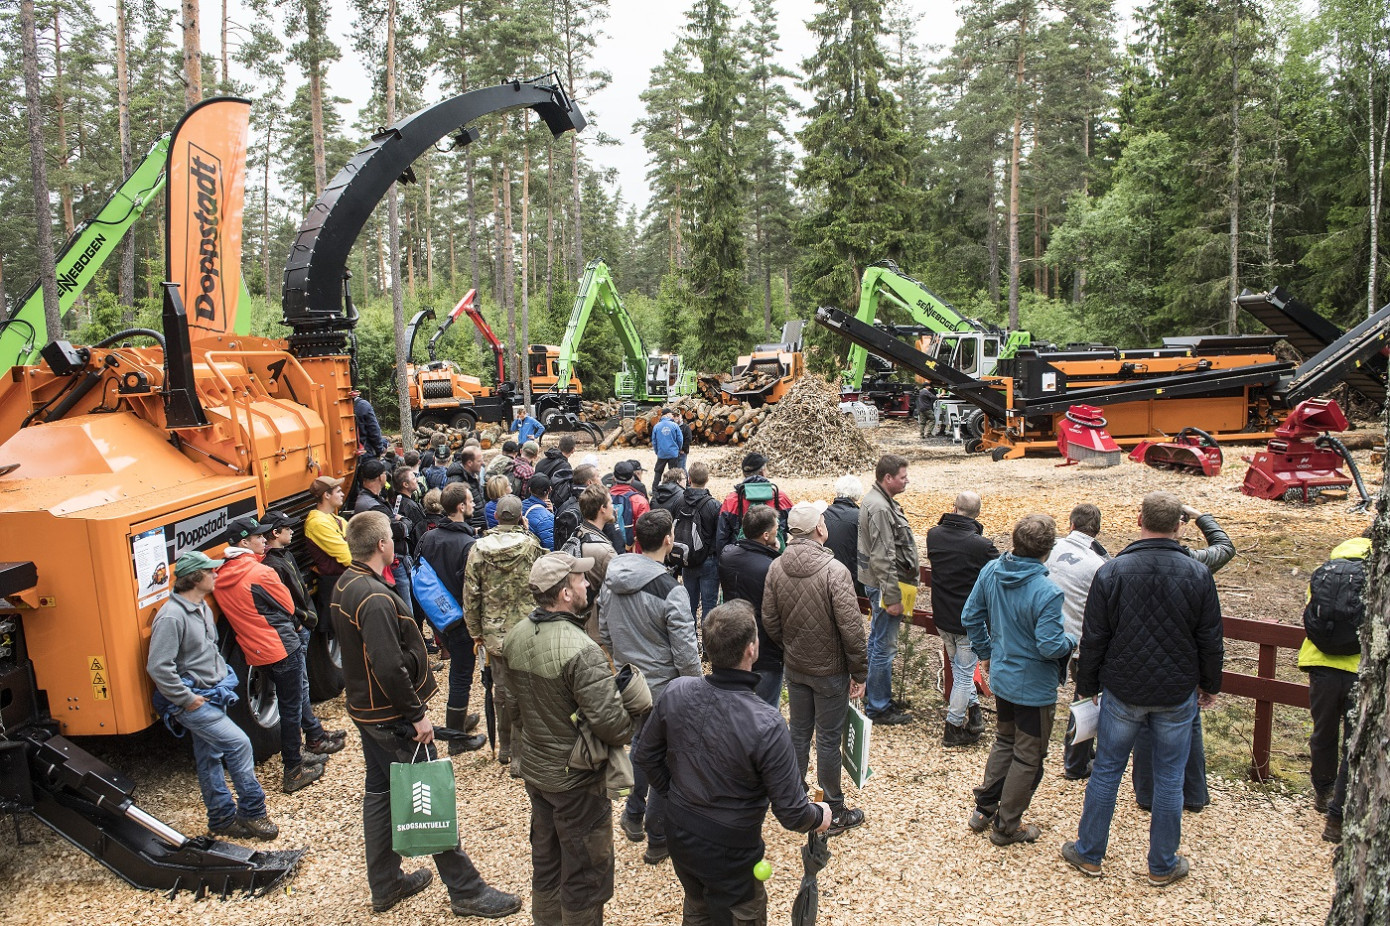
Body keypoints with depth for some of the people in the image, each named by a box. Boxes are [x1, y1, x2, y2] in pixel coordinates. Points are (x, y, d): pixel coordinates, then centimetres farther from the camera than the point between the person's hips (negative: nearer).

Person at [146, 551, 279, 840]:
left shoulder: (203, 607, 9)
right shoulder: (171, 617, -21)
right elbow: (158, 667, -24)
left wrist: (223, 678, 15)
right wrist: (186, 699, -19)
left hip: (212, 695, 9)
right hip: (192, 702, -9)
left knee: (210, 758, 15)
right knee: (238, 743, -13)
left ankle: (222, 819, 24)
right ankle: (251, 812, -1)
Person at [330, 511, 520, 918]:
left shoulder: (344, 585, 5)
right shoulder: (375, 598, -27)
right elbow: (389, 668, -31)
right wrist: (417, 714, -21)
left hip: (365, 708, 10)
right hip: (392, 716, -10)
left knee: (379, 790, 18)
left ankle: (385, 885, 33)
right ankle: (466, 891, 10)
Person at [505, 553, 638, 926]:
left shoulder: (516, 636, -5)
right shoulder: (580, 650, -30)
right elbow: (611, 722, -29)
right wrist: (630, 731, -8)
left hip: (533, 768, 8)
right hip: (575, 778, -8)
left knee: (545, 860, 26)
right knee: (585, 872, 12)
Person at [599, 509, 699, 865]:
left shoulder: (611, 580, -5)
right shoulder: (670, 590, -25)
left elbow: (603, 632, 8)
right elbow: (685, 652, -20)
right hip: (664, 689, -6)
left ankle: (633, 815, 42)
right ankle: (657, 841, 23)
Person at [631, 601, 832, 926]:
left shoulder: (675, 693, -18)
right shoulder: (766, 726, -32)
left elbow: (645, 756, -1)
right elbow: (792, 813, -23)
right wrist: (820, 816, 0)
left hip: (679, 835, 5)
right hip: (728, 851, -4)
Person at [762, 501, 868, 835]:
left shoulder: (776, 567, -6)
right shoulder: (835, 570, -23)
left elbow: (770, 621, 1)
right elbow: (851, 629, -21)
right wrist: (860, 673, -9)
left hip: (794, 669, 5)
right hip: (830, 670, -5)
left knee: (798, 733, 19)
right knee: (828, 740, 7)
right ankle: (834, 813, 23)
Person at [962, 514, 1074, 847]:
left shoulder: (991, 571, -8)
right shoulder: (1046, 593, -29)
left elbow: (970, 616, 2)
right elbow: (1050, 647, -25)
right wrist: (1073, 640, -4)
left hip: (1001, 677, 6)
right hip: (1034, 687, -6)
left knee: (1005, 741, 26)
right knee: (1028, 757, 12)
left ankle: (983, 809, 33)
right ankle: (1006, 826, 25)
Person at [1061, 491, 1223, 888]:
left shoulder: (1111, 572, -12)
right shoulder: (1197, 575, -8)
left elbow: (1093, 639, -6)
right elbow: (1211, 641, 1)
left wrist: (1087, 685, 7)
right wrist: (1210, 685, 16)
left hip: (1122, 692, -1)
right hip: (1178, 694, 1)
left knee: (1106, 771, 11)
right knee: (1169, 778, 12)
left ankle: (1088, 854, 24)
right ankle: (1163, 866, 25)